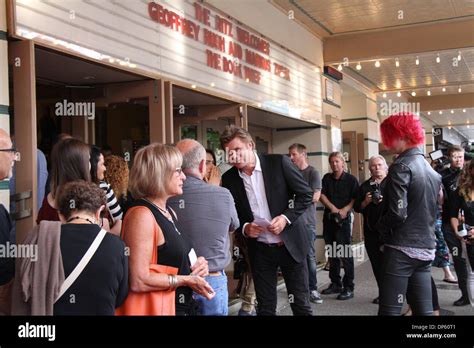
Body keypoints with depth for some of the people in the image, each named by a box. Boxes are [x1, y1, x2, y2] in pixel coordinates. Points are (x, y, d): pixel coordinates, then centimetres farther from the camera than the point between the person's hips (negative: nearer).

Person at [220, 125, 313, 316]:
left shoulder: (279, 163, -9)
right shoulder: (229, 178, -2)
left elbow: (306, 194, -4)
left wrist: (286, 217, -17)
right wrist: (244, 228, -12)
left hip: (290, 243, -2)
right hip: (259, 249, 2)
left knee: (301, 304, 7)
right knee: (265, 307, 10)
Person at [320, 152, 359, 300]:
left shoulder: (351, 179, 1)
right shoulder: (327, 178, 12)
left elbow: (355, 198, -6)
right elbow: (321, 195, 2)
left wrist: (344, 210, -18)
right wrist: (333, 208, -10)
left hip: (343, 219, -5)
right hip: (328, 219, 5)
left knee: (345, 253, -9)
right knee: (332, 253, 10)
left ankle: (348, 288, -7)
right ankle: (335, 284, 20)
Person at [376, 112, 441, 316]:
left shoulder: (401, 167, -13)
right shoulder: (432, 171, 13)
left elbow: (397, 213, -20)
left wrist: (380, 226, -2)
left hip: (401, 249, -8)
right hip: (425, 249, 8)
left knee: (390, 311, -4)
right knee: (424, 310, 10)